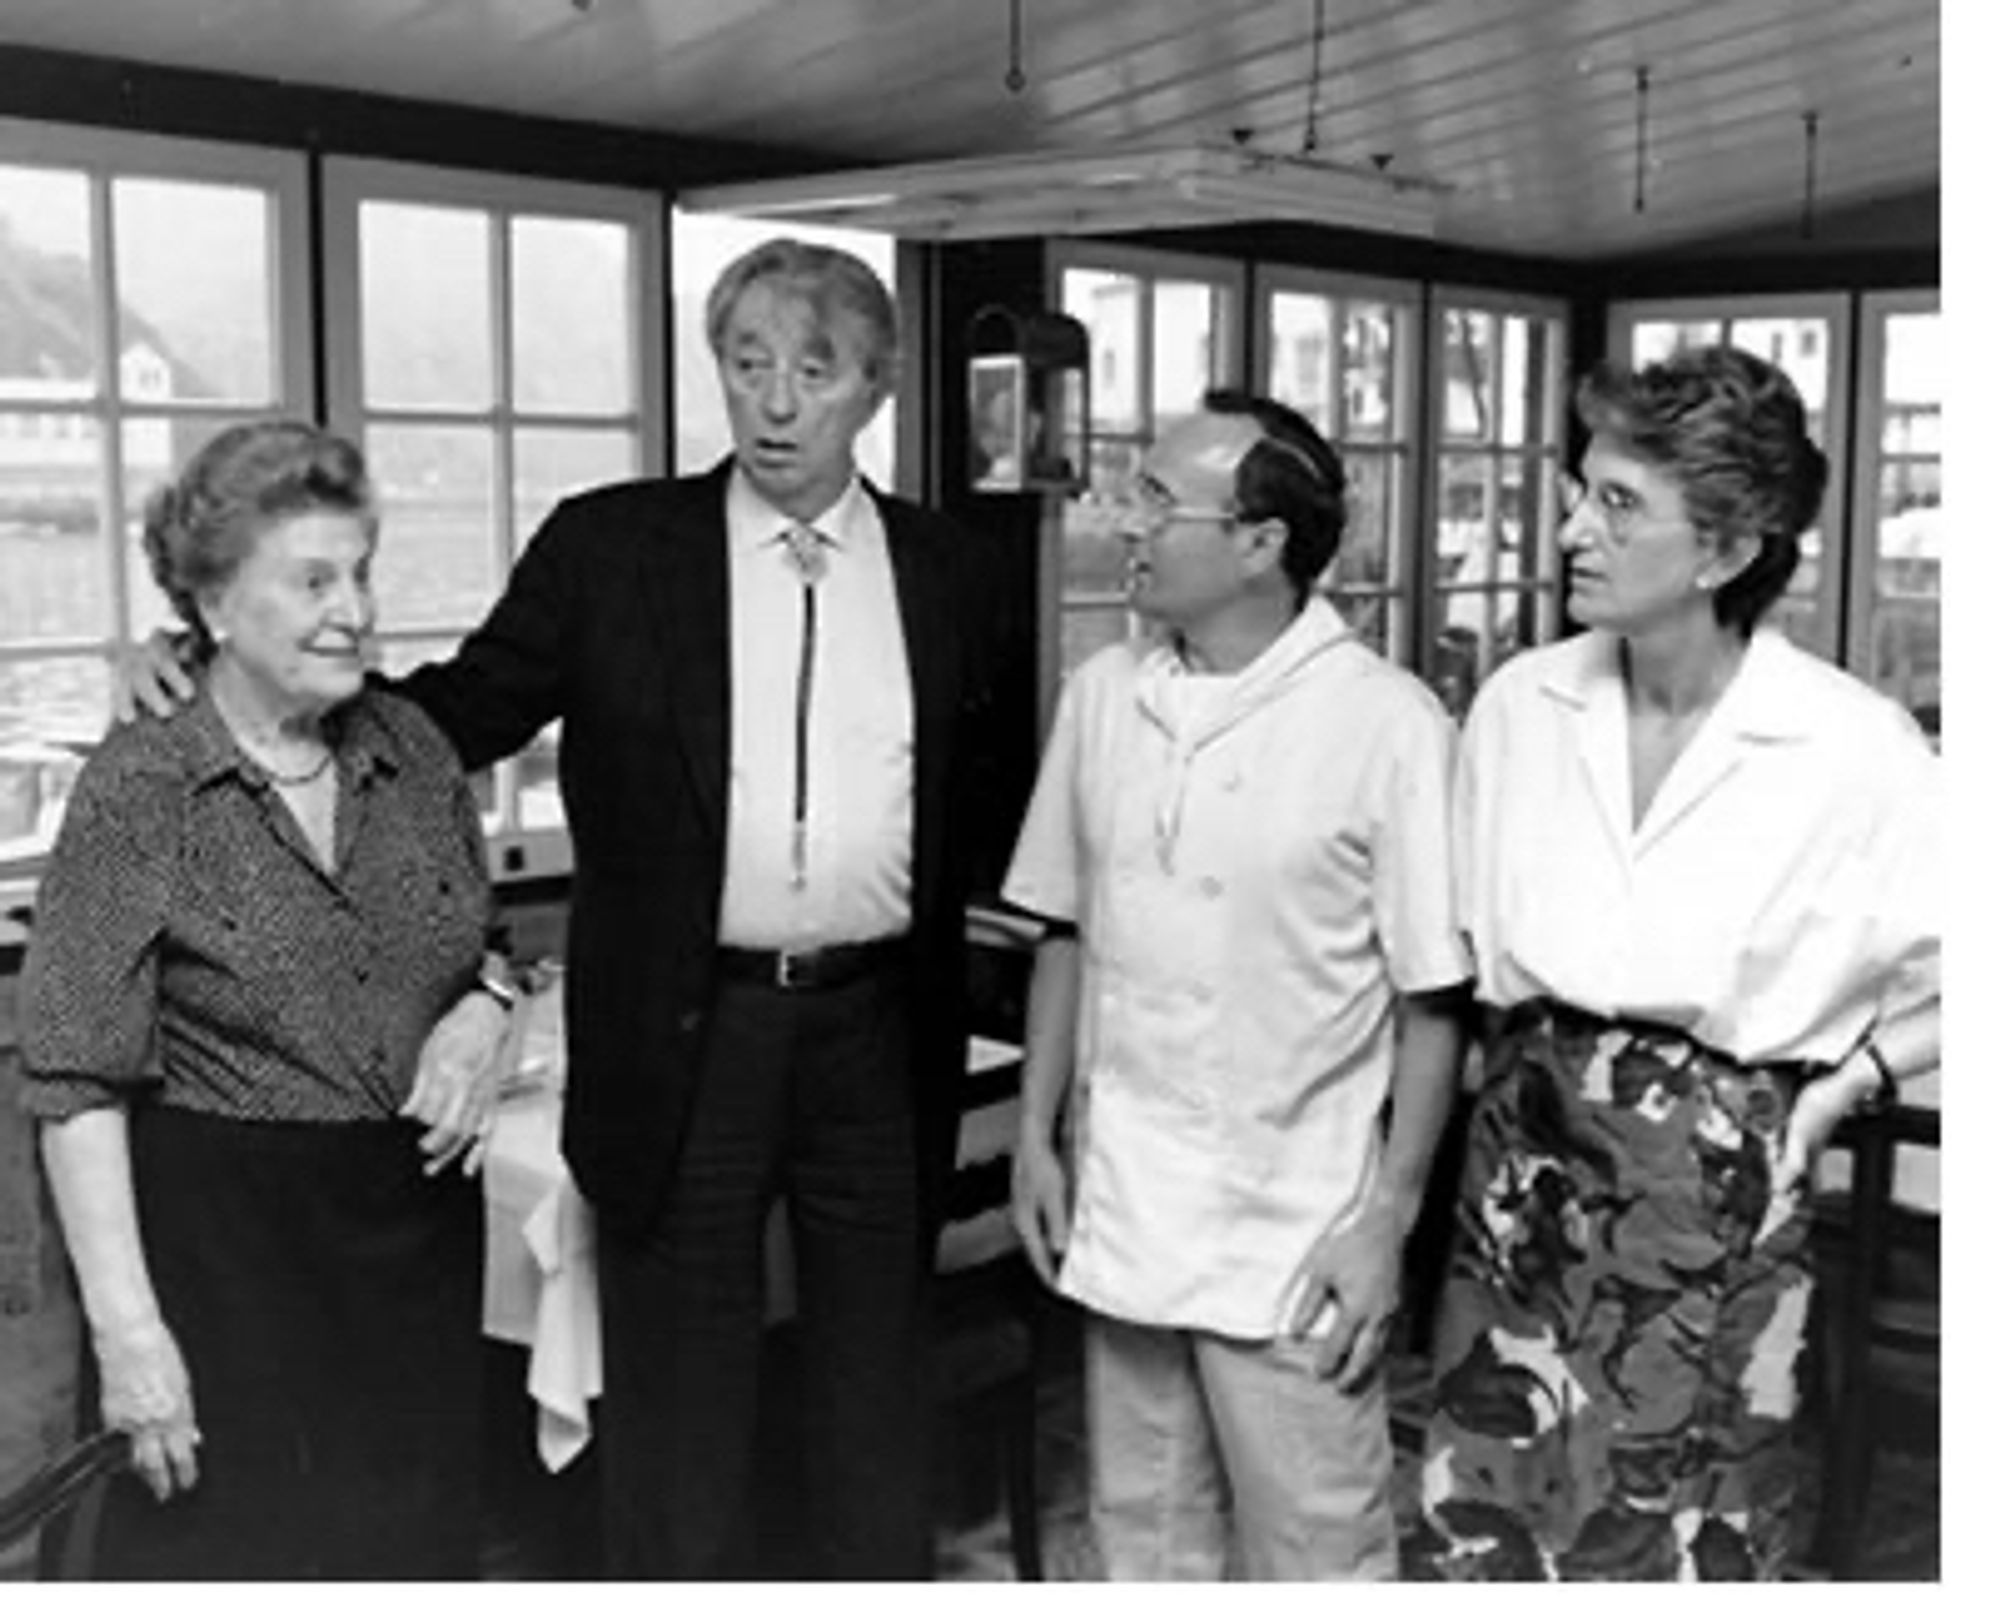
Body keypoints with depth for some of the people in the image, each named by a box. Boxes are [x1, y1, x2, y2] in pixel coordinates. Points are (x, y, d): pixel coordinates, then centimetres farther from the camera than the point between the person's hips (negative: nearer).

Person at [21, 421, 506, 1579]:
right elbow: (77, 1084, -11)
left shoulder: (411, 750, 4)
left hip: (419, 1235, 5)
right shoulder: (138, 791, -10)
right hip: (227, 1251, -4)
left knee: (418, 1551, 13)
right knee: (233, 1556, 5)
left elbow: (489, 951, 17)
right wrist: (128, 1327, -16)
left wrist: (483, 1018, -7)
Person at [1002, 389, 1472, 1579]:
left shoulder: (1387, 723, -14)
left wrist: (1386, 1224, -11)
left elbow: (1434, 1003, -10)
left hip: (1294, 1239, -4)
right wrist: (1038, 1135, 7)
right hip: (1120, 1215, 5)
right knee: (1145, 1539, 19)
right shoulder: (1101, 697, 2)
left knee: (1314, 1557, 9)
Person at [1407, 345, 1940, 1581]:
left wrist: (1846, 1081, -10)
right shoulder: (1522, 703, -3)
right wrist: (1530, 1063, 3)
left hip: (1714, 1187, -3)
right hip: (1525, 1164, 3)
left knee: (1682, 1542, 11)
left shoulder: (1853, 750, -15)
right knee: (1483, 1523, 12)